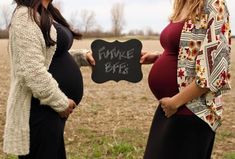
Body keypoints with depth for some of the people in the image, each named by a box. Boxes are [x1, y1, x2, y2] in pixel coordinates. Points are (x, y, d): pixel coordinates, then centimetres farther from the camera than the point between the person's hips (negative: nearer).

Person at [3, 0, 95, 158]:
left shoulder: (46, 14, 13)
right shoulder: (26, 16, -18)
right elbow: (32, 70, -25)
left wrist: (82, 56, 8)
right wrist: (61, 102, -18)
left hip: (53, 106, 10)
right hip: (40, 109, -10)